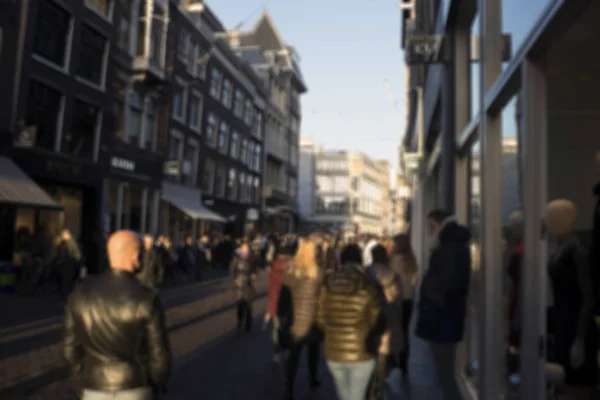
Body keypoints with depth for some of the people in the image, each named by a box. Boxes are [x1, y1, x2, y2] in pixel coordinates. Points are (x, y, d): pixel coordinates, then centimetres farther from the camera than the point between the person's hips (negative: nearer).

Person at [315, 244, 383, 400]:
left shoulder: (328, 283, -5)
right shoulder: (367, 285, -13)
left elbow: (320, 318, 0)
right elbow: (376, 320, -6)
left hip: (334, 351, 3)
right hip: (361, 352, -3)